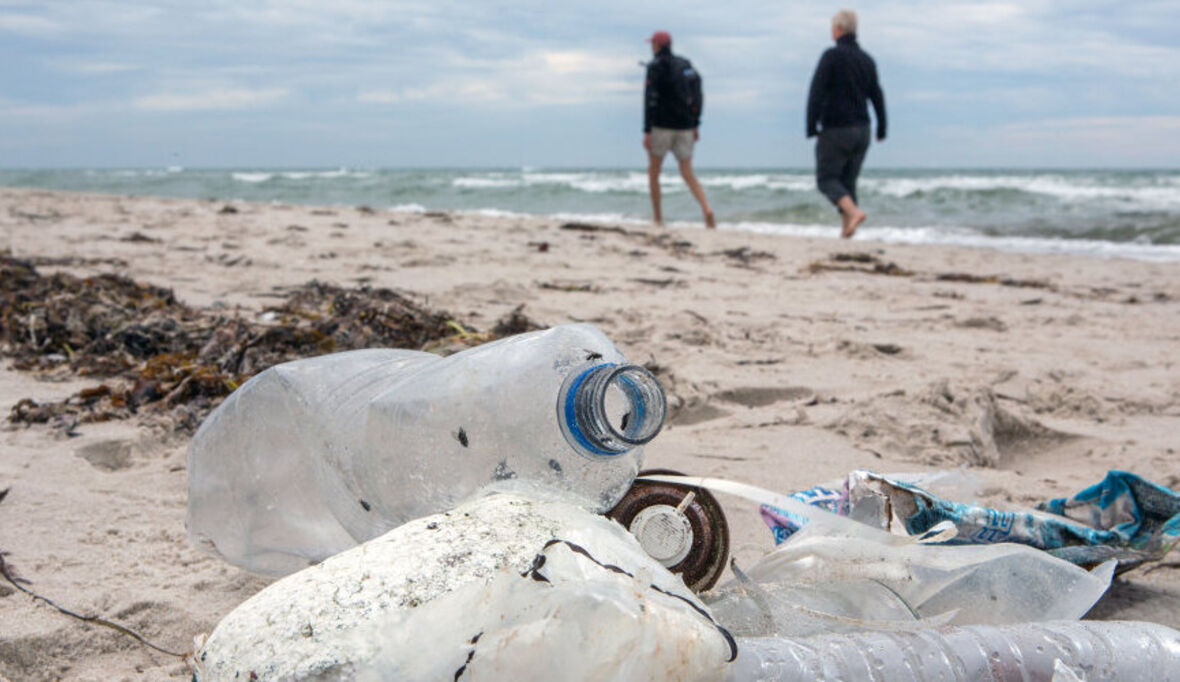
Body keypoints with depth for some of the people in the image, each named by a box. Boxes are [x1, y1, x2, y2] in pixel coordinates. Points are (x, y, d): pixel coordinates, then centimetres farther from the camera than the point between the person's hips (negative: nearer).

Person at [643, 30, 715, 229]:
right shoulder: (686, 65, 12)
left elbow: (650, 100, -15)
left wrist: (647, 131, -16)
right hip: (685, 127, 5)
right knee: (688, 173, 7)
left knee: (653, 171, 11)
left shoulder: (656, 67, -8)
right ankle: (707, 209, -14)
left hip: (662, 126, -5)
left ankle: (657, 217, 12)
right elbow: (698, 96, 12)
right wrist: (696, 125, 17)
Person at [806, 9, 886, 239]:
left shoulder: (832, 56, -11)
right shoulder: (867, 59, 8)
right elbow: (877, 97, 12)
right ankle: (847, 230, 9)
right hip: (861, 131, 6)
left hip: (835, 131, -6)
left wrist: (811, 127, -12)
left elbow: (816, 93, -17)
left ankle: (853, 211, -21)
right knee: (848, 181, 14)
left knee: (827, 179, 2)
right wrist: (881, 130, 21)